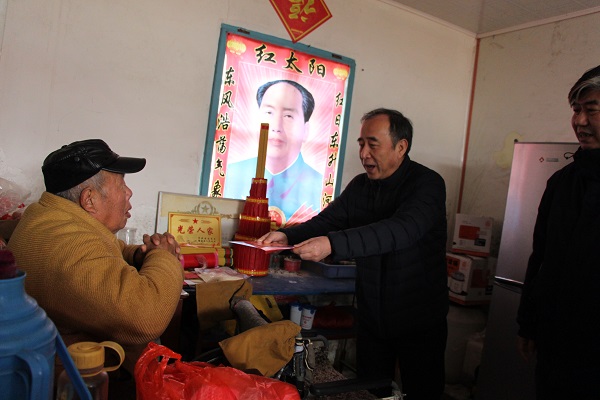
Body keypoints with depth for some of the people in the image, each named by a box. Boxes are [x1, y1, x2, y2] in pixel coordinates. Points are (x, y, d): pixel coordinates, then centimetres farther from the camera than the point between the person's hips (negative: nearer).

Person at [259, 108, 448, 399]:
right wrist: (287, 236, -20)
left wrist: (333, 244, -44)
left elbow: (402, 229, -34)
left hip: (419, 321, -5)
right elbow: (326, 221, 0)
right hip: (372, 318, 5)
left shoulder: (427, 184, -18)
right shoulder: (360, 186, 3)